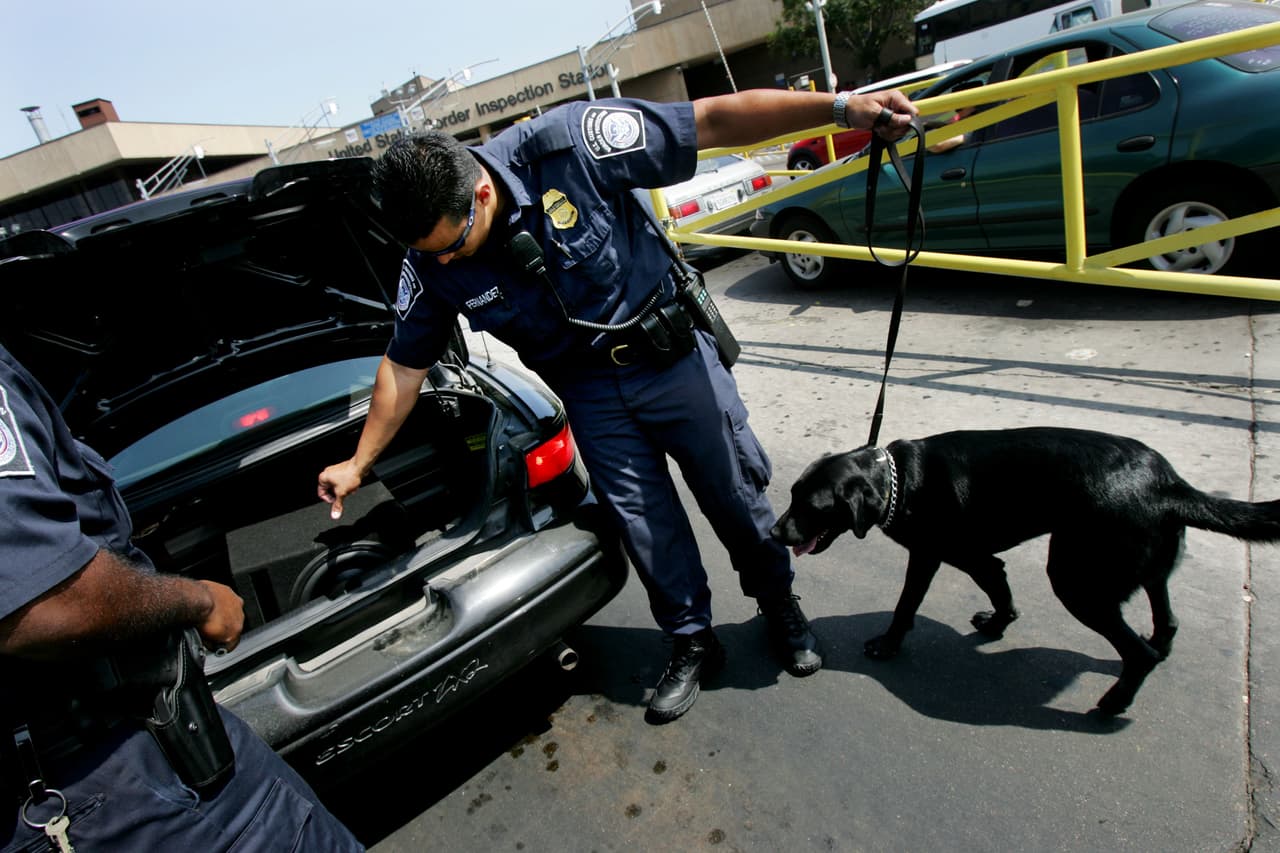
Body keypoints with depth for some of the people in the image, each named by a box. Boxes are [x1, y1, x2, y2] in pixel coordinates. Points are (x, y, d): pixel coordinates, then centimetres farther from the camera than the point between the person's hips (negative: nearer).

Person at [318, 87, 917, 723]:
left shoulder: (566, 145, -26)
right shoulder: (429, 260, -13)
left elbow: (713, 122, -24)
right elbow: (405, 365, 0)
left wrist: (842, 107, -28)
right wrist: (359, 461, 5)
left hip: (672, 354, -2)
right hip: (589, 390, 3)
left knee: (735, 492, 10)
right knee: (644, 522, 7)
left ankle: (779, 606, 37)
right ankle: (692, 643, 31)